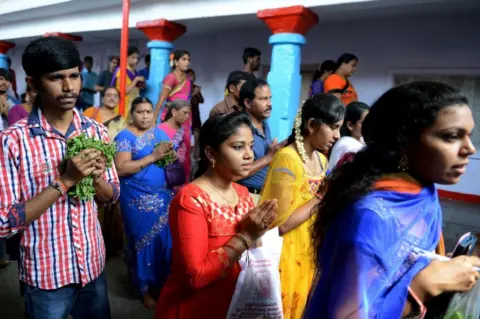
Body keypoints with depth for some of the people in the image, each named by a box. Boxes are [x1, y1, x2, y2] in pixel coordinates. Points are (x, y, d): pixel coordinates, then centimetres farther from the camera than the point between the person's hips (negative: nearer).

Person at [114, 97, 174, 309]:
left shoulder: (160, 133, 11)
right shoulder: (125, 136, -6)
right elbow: (121, 169, -17)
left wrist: (169, 154, -9)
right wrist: (152, 157, -21)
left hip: (163, 196, 5)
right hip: (139, 200, -5)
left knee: (165, 239, 8)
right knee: (144, 241, 5)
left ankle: (163, 283, 29)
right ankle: (145, 288, 24)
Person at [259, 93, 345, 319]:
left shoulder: (321, 159, 5)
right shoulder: (287, 159, -21)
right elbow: (281, 224, -24)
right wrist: (321, 197, -20)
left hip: (310, 253, 8)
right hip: (288, 256, -8)